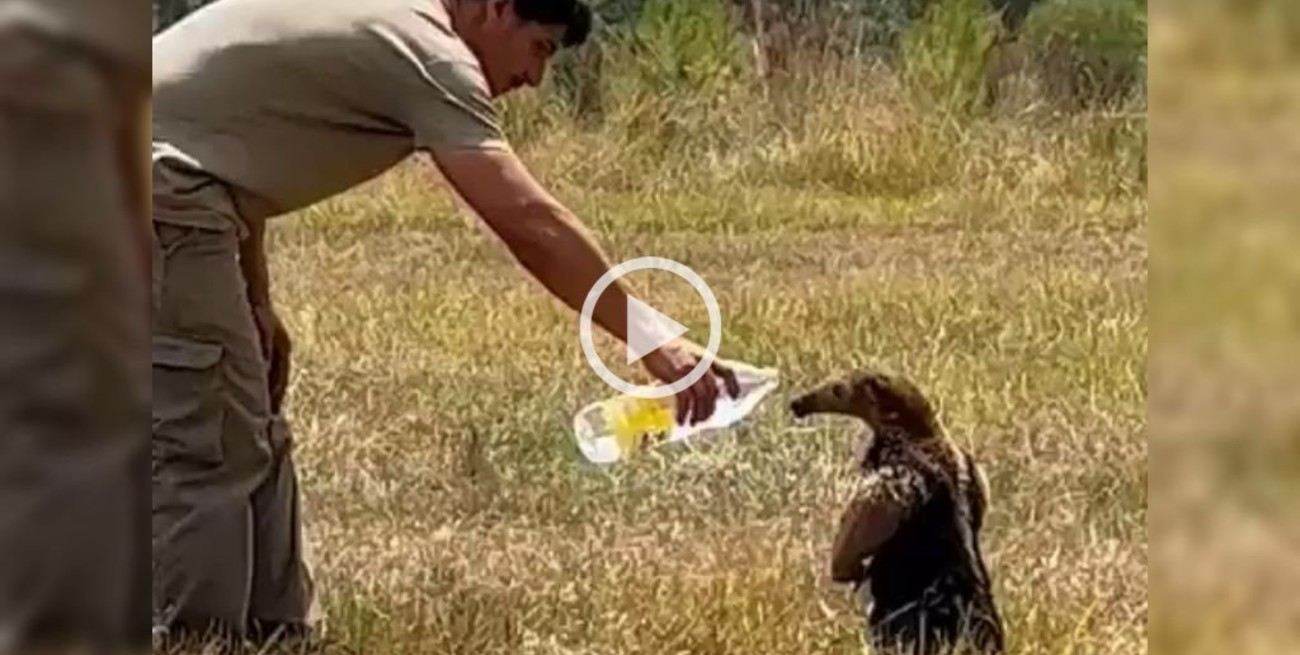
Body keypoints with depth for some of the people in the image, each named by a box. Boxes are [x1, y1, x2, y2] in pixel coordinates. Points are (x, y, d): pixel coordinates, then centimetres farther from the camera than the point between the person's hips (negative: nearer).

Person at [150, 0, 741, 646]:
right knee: (210, 450, -9)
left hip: (171, 186, 11)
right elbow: (529, 223, -18)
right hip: (164, 187, -11)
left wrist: (254, 301, 20)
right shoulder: (429, 54, -11)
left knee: (243, 445, 16)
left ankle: (275, 637, 22)